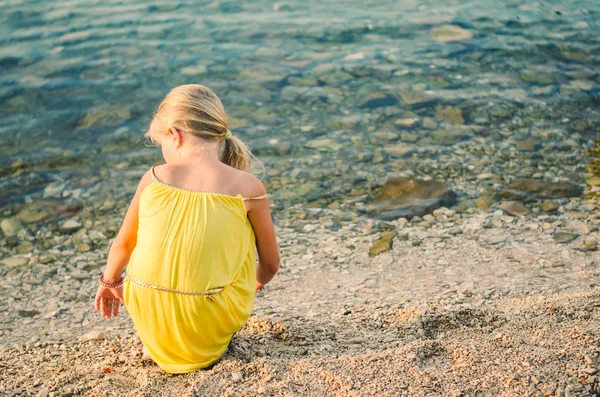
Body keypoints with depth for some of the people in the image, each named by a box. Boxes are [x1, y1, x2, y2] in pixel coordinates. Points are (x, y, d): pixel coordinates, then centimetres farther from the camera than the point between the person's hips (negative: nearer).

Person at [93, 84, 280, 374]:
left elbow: (123, 243, 11)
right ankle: (211, 345, 11)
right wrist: (255, 284, 26)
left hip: (150, 320, 3)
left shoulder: (154, 178, -4)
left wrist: (110, 281, 32)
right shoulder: (248, 188, -9)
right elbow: (270, 264, 2)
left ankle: (159, 345, 14)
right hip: (212, 324, -2)